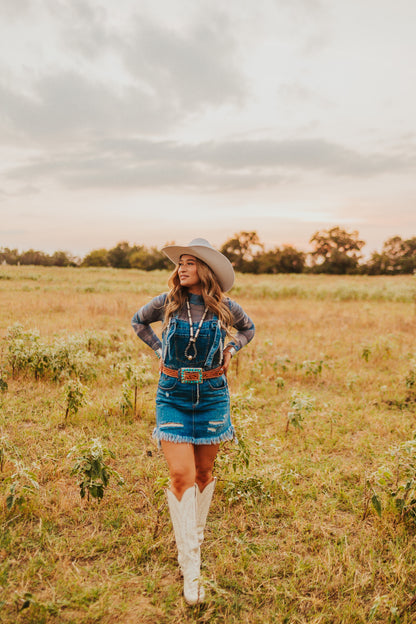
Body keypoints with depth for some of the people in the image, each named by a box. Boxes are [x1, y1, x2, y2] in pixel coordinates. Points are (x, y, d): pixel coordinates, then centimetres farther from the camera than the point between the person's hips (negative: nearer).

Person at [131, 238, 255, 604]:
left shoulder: (225, 308, -4)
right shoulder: (167, 303, -5)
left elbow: (248, 329, 18)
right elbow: (138, 321, 15)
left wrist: (230, 349, 2)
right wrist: (160, 350, 5)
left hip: (212, 395, 1)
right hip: (172, 394, -1)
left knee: (204, 471, 12)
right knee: (180, 474, -9)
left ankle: (196, 533, 38)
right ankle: (190, 565, 1)